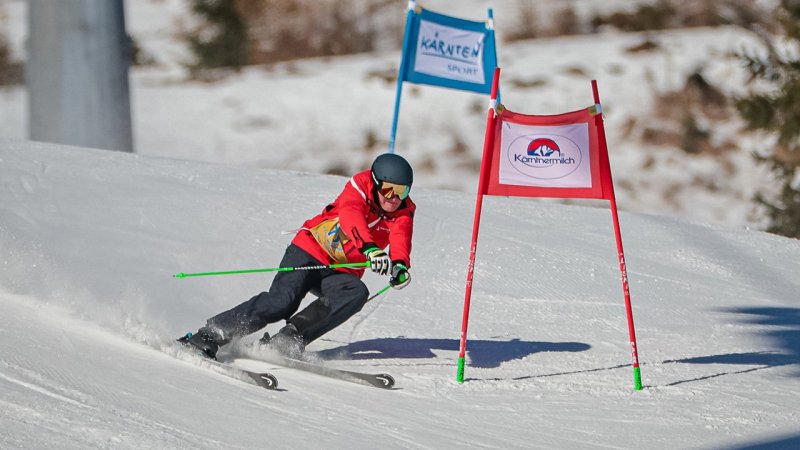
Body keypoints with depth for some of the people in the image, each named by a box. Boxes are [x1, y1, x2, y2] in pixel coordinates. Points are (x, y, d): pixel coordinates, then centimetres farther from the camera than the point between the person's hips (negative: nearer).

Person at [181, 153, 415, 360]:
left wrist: (400, 266, -47)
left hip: (341, 273, 4)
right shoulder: (359, 186, -13)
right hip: (309, 252, -4)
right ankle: (210, 335, -21)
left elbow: (401, 240, -24)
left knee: (357, 293, -30)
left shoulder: (403, 213, -3)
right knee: (282, 301, -27)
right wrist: (370, 248, -52)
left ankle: (289, 339, -31)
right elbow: (351, 216, -34)